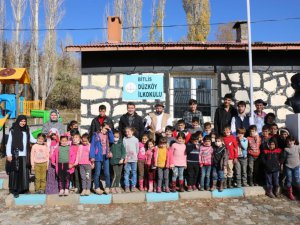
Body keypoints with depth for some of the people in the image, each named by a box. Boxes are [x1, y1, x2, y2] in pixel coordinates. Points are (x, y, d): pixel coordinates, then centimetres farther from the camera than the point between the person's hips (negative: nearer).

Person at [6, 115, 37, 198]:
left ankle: (22, 189, 15)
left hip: (24, 156, 3)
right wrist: (9, 154, -7)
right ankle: (15, 190, 8)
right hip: (15, 155, -3)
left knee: (24, 173, 6)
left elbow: (32, 139, 14)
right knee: (15, 173, 0)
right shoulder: (13, 131, -1)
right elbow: (9, 143, -1)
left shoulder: (27, 131, 9)